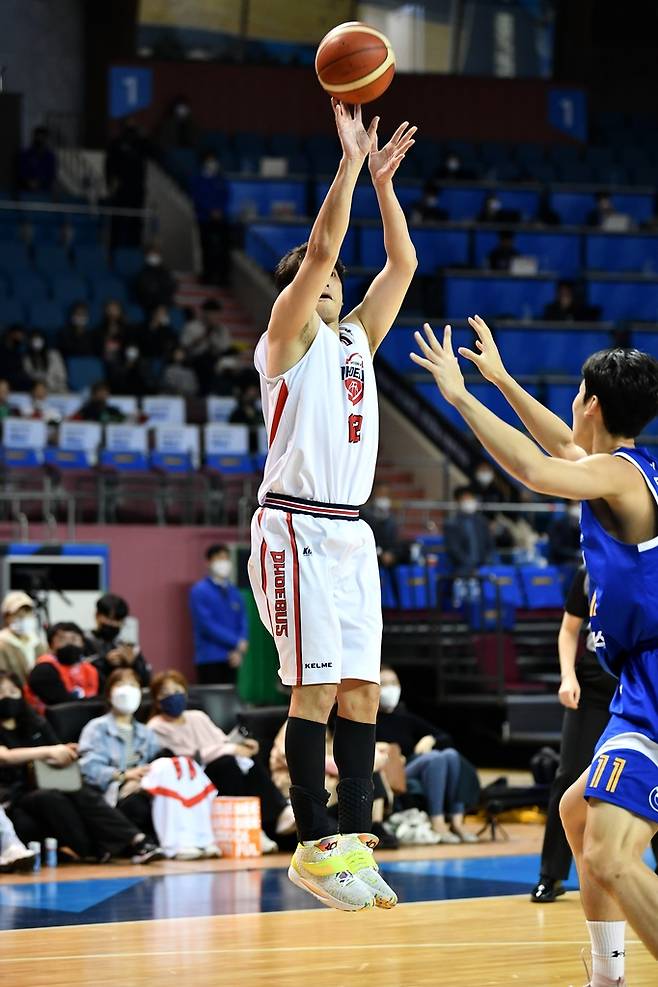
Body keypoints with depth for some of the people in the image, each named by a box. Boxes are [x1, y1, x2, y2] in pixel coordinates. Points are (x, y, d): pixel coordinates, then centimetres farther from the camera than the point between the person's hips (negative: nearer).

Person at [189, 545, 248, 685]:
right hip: (209, 658, -5)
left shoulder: (234, 592, 12)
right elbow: (207, 625, -12)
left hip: (231, 659, 5)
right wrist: (236, 642, -14)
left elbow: (243, 623, 10)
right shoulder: (200, 591, -5)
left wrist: (239, 651, -8)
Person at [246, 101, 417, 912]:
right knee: (317, 689, -10)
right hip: (297, 529, -7)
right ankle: (315, 848, -8)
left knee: (361, 691, 3)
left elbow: (402, 263, 15)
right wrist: (349, 163, -12)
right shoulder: (288, 338, -1)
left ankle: (354, 841, 6)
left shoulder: (356, 339, 18)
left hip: (350, 533, 7)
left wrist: (383, 180, 10)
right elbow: (319, 249, -14)